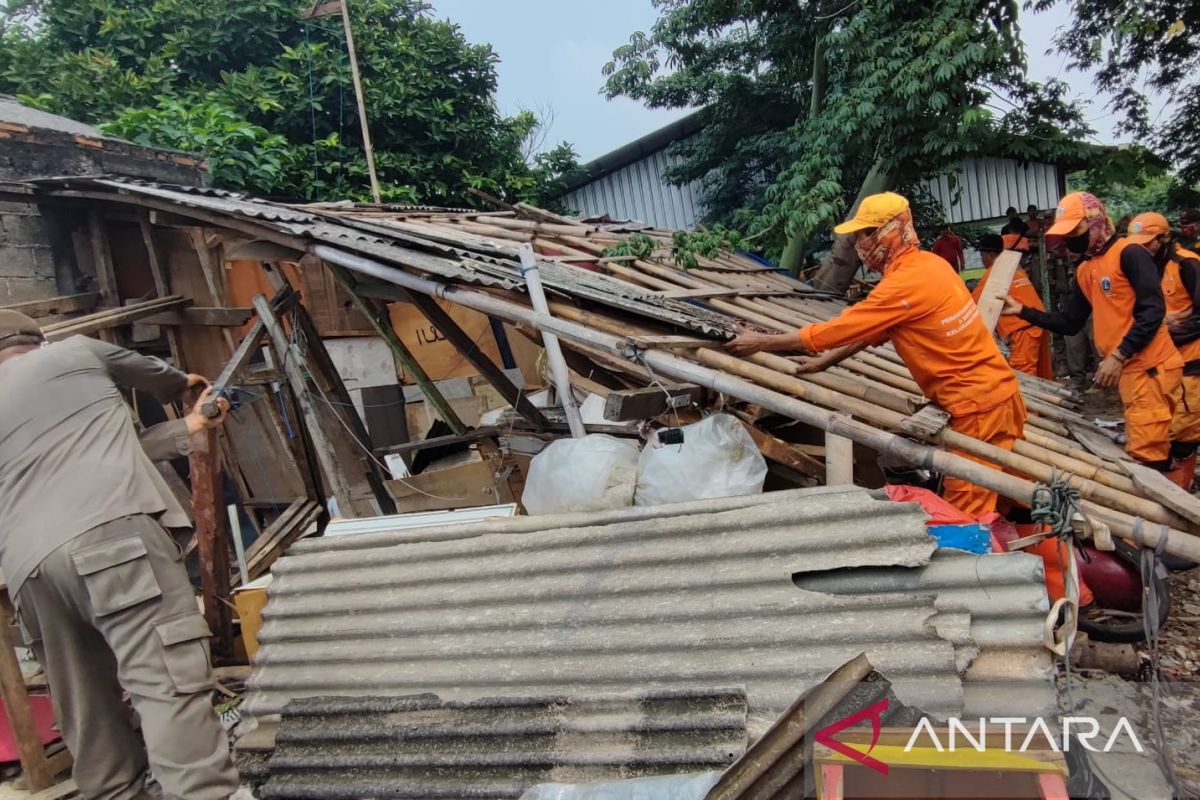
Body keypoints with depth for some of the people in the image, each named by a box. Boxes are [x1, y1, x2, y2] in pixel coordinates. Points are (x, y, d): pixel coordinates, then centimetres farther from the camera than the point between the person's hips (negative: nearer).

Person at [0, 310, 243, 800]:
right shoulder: (74, 351, 19)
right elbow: (147, 373, 38)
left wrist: (188, 428, 38)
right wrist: (183, 382, 60)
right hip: (111, 533, -6)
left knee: (88, 713, 15)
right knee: (172, 683, -13)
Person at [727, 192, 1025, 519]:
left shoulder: (905, 282, -20)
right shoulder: (928, 263, 8)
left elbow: (832, 330, -15)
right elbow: (870, 330, 16)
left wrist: (761, 343, -6)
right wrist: (826, 361, 16)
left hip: (976, 403, -10)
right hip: (997, 388, 10)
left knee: (965, 514, -3)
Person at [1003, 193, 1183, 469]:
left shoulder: (1129, 254, -10)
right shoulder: (1084, 272, 15)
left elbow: (1153, 311, -17)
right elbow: (1069, 323, 17)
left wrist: (1118, 356, -20)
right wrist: (1023, 311, 8)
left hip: (1150, 367, -8)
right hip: (1128, 369, 8)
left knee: (1145, 453, -7)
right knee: (1153, 449, 16)